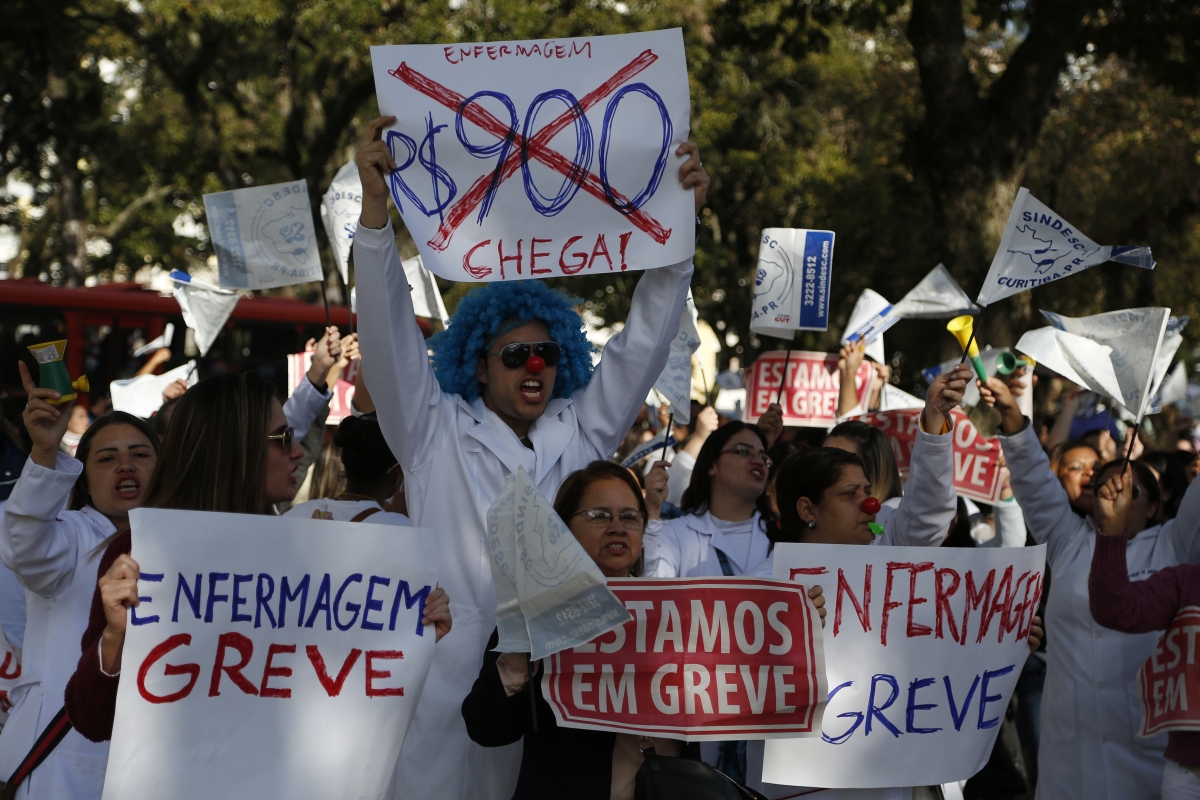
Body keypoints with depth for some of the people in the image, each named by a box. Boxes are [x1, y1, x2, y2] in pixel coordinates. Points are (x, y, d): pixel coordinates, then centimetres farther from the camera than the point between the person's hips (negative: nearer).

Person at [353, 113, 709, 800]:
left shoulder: (582, 433, 14)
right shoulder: (436, 434, 8)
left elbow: (643, 343, 12)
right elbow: (390, 337, -1)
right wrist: (376, 204, -12)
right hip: (453, 685, -2)